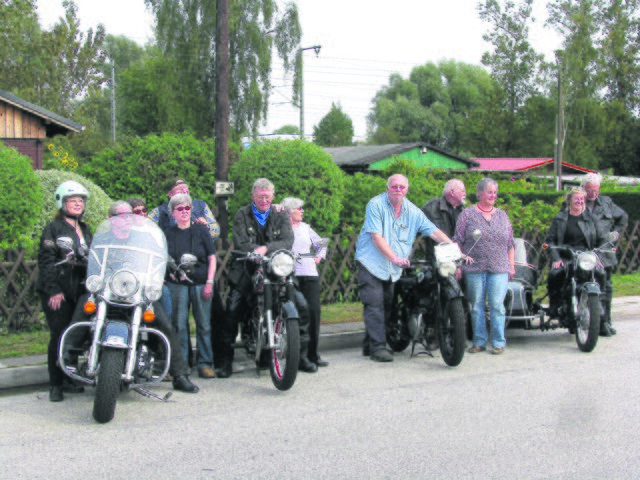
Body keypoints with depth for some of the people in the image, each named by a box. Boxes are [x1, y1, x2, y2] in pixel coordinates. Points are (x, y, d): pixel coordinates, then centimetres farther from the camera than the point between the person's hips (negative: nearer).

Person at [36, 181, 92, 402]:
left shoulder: (85, 230, 19)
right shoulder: (54, 228, -1)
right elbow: (46, 260, -8)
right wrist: (53, 290, -17)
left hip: (79, 290, 6)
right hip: (56, 292, -6)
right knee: (59, 336, -9)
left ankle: (68, 380, 13)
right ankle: (55, 384, -5)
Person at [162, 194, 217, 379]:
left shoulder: (201, 230, 5)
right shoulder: (168, 233, 10)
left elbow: (212, 257, 4)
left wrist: (209, 282, -3)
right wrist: (169, 272, -3)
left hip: (200, 283, -1)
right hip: (177, 284, 1)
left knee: (204, 325, 1)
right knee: (179, 325, -2)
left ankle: (205, 364, 7)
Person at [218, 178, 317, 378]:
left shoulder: (280, 215, 9)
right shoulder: (242, 215, 4)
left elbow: (288, 241, -7)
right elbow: (240, 243, -9)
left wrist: (266, 249, -24)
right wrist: (256, 250, -28)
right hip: (247, 270, -1)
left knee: (301, 305, -9)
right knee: (232, 311, -12)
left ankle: (301, 356, 4)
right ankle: (227, 360, 1)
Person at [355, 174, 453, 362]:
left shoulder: (412, 211, 5)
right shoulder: (376, 205, -10)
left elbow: (434, 232, 4)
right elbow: (376, 237, -16)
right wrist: (395, 258, -25)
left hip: (392, 269, 6)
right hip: (370, 263, -6)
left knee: (386, 306, 10)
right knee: (374, 305, -12)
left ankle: (369, 345, 21)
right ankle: (378, 347, -11)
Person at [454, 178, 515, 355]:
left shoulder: (502, 215, 15)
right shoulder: (467, 214, 4)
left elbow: (510, 243, 17)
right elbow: (458, 241, 2)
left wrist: (512, 265, 11)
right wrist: (458, 264, -4)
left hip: (499, 269, 1)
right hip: (474, 268, -1)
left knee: (497, 306, -5)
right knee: (477, 306, 3)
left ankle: (499, 342, 2)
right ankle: (479, 341, 12)